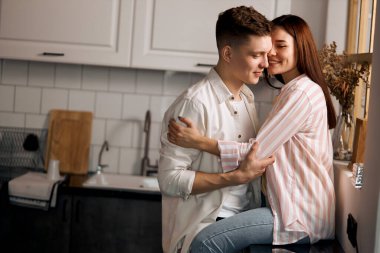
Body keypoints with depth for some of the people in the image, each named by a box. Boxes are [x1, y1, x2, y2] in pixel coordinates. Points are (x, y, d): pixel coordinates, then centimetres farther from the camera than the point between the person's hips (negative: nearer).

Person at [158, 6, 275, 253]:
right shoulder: (195, 103, -18)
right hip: (206, 229, -7)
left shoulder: (248, 96, 8)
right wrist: (240, 176, -22)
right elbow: (170, 179, -21)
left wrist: (260, 164, 1)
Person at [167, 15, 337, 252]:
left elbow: (256, 152, -16)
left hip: (302, 215, -11)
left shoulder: (302, 92, -14)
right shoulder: (293, 90, 19)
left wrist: (200, 142, -13)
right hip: (296, 204, 11)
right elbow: (268, 148, 15)